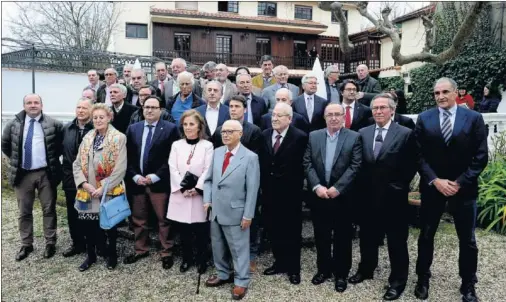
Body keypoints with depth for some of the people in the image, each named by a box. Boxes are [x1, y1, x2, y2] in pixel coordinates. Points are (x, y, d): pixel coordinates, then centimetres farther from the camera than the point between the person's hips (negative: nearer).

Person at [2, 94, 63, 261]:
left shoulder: (53, 124, -4)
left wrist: (53, 157, 2)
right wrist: (15, 160, 10)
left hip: (46, 173, -2)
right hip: (23, 174, 2)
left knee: (49, 209, 6)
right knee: (24, 212, 11)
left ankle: (50, 243, 18)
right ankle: (26, 245, 24)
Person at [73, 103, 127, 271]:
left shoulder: (119, 138, -9)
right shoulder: (87, 138, 8)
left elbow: (120, 168, -14)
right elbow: (77, 164, 7)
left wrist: (103, 187, -17)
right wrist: (84, 183, -8)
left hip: (108, 192, -4)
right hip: (87, 192, 5)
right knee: (88, 225, 11)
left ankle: (112, 255, 29)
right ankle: (91, 255, 31)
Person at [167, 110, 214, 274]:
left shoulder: (207, 145, -1)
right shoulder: (176, 145, 7)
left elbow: (208, 171, -8)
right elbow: (173, 169, -1)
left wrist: (196, 189, -17)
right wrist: (183, 188, -12)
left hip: (200, 194, -2)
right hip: (180, 194, 3)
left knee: (201, 231, 5)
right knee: (183, 230, 11)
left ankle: (201, 259, 23)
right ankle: (187, 258, 29)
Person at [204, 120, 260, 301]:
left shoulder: (250, 157, -11)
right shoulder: (217, 152, 7)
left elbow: (252, 189, -12)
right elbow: (209, 179, 11)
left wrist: (248, 215, -13)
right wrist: (207, 200, -1)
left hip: (235, 212, -6)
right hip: (216, 211, 6)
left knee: (239, 248, 7)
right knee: (218, 246, 19)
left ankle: (241, 282, 24)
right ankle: (223, 274, 39)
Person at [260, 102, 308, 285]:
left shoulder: (300, 137, -10)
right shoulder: (264, 135, 6)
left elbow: (302, 165, -12)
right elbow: (261, 162, 7)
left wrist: (296, 185, -12)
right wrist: (263, 184, 2)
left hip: (290, 192, -5)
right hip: (269, 191, 5)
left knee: (291, 231, 8)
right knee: (273, 230, 14)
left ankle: (293, 268, 23)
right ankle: (279, 262, 32)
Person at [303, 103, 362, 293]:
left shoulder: (354, 137, -3)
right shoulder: (313, 136, 5)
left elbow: (355, 166, -9)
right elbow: (307, 164, 0)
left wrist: (337, 188, -16)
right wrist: (317, 186, -12)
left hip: (342, 196, -2)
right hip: (318, 195, 2)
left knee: (342, 237, 9)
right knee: (321, 236, 13)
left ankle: (341, 274, 24)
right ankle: (323, 269, 30)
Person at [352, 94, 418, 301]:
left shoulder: (405, 134, -8)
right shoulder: (363, 133, 6)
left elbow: (412, 165, -8)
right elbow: (359, 163, 9)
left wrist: (399, 186, -10)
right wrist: (362, 185, 1)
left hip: (393, 197, -4)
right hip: (368, 196, 4)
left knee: (397, 240, 8)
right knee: (368, 236, 18)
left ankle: (397, 281, 23)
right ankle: (366, 270, 38)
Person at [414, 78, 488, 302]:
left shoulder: (474, 118, -2)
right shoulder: (424, 119, 0)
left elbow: (481, 156, -5)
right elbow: (419, 155, -2)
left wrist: (460, 182, -12)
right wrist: (435, 180, -12)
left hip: (464, 187, 0)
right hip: (432, 186, 1)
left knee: (467, 239, 10)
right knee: (426, 236, 11)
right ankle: (423, 279, 29)